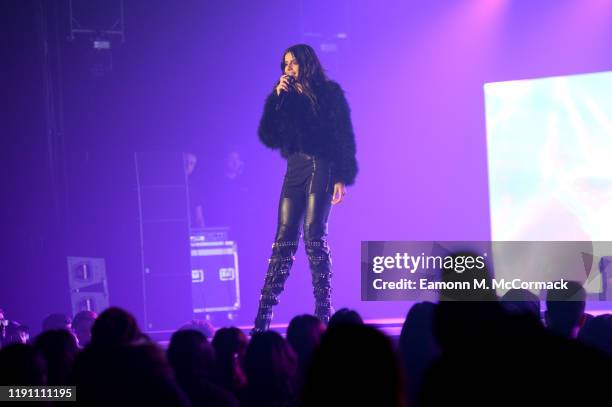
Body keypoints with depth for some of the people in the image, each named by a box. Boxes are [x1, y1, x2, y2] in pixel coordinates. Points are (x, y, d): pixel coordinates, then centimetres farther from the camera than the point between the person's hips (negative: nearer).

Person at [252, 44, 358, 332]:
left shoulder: (329, 93, 3)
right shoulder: (285, 97, 17)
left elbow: (344, 136, -3)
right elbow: (268, 137, 7)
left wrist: (342, 177, -11)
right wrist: (276, 99, -2)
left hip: (322, 168, -5)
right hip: (295, 170, 5)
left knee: (314, 236, -13)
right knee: (284, 240, -1)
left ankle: (323, 312, -10)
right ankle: (263, 317, -4)